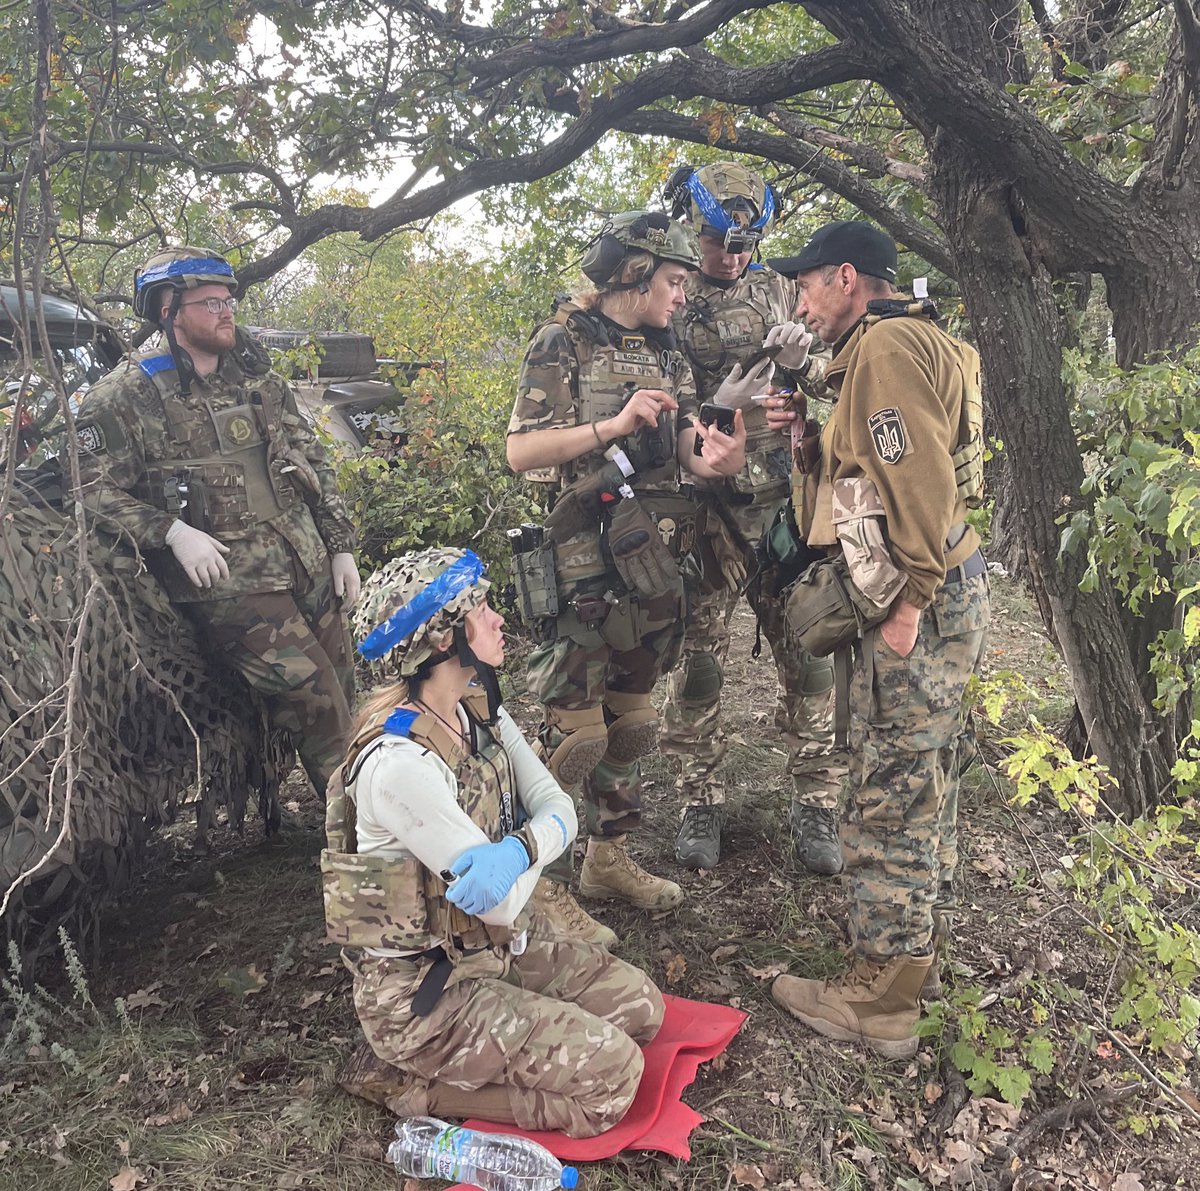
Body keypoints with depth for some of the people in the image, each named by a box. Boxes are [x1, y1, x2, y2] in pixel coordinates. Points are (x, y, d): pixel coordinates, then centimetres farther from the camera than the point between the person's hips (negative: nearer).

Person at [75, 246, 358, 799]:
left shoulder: (257, 376, 14)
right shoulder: (125, 396, -3)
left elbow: (313, 461, 16)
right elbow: (96, 489, -6)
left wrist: (341, 545, 11)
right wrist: (173, 532, -20)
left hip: (311, 566, 6)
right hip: (228, 579, -6)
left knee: (340, 696, 9)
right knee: (312, 698, -12)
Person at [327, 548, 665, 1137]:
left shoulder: (477, 709, -2)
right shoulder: (398, 761, -30)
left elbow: (559, 807, -5)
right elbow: (503, 901, -27)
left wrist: (520, 847, -28)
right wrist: (538, 840, -7)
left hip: (494, 948, 8)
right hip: (417, 990, -8)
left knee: (640, 1006, 4)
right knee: (611, 1075, -12)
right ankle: (407, 1084, -1)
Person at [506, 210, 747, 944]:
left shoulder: (668, 357, 15)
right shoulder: (564, 345, -4)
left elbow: (687, 449, 8)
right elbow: (521, 451, -10)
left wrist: (715, 460, -16)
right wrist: (614, 424, -20)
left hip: (654, 559, 7)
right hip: (585, 562, -7)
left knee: (633, 721, 15)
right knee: (575, 730, -6)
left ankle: (609, 857, 31)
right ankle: (546, 885, 9)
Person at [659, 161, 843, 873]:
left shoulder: (780, 293, 12)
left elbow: (823, 387, 18)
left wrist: (799, 364, -4)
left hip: (783, 501, 2)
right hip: (702, 505, -1)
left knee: (807, 654, 3)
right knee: (698, 659, 4)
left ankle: (817, 803, 16)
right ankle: (702, 802, 19)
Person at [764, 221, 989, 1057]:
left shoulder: (885, 345, -14)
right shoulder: (916, 340, 19)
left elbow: (920, 481, -23)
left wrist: (906, 605, -22)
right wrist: (812, 435, 9)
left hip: (922, 600, -11)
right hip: (949, 587, 11)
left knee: (891, 797, -3)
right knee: (924, 779, 22)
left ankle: (881, 1003, 9)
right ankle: (910, 934, 41)